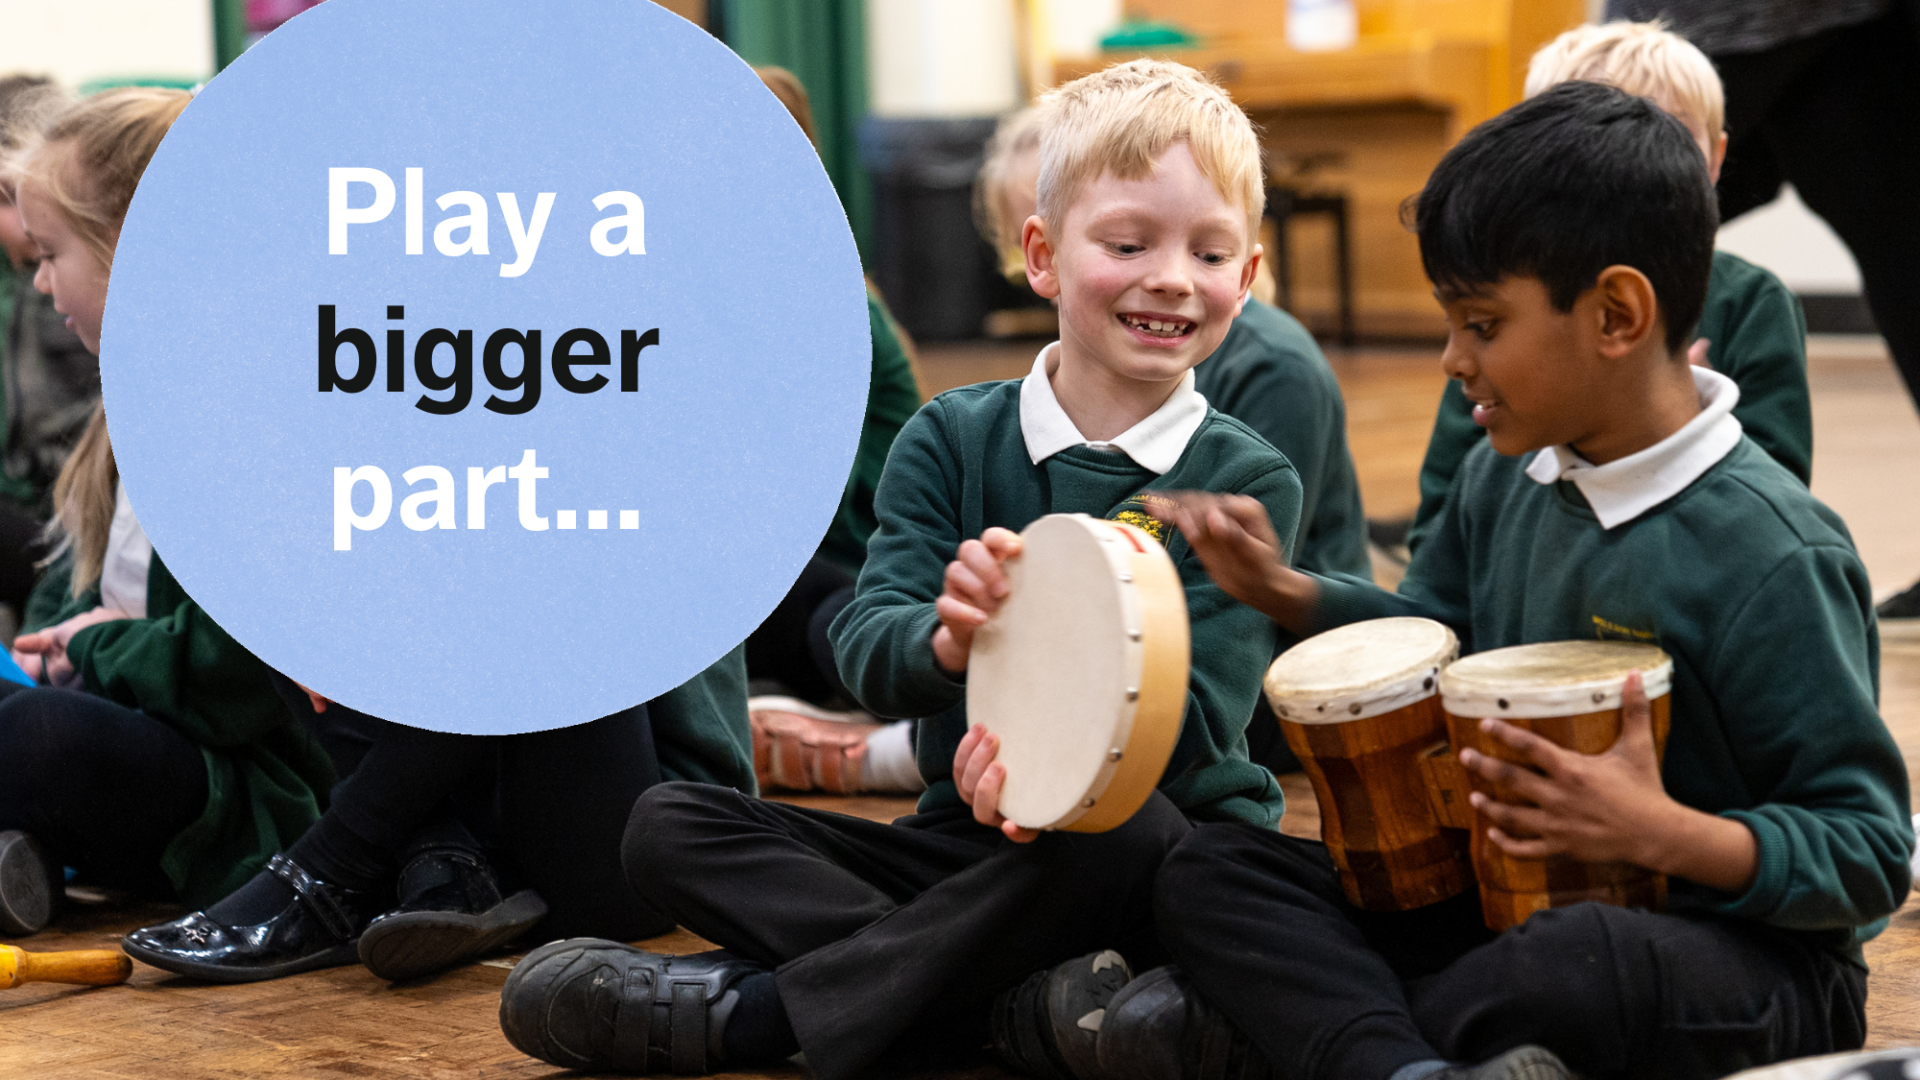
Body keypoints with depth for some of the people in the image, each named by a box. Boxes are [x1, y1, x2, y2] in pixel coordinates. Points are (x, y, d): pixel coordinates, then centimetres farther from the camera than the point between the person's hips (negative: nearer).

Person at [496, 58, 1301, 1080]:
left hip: (1163, 853, -3)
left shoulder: (1248, 483, -4)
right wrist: (944, 641, -35)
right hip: (966, 834, 3)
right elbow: (865, 645, -10)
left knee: (1122, 828, -38)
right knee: (671, 824, -10)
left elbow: (1201, 717, -12)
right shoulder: (950, 438, 2)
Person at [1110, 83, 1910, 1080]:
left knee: (1565, 969, -42)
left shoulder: (1770, 557, -19)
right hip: (1515, 908, 8)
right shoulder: (1504, 478, 4)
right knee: (1214, 867, -8)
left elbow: (1870, 856, -17)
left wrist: (1666, 836, -31)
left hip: (1735, 953, -8)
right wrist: (1283, 593, 8)